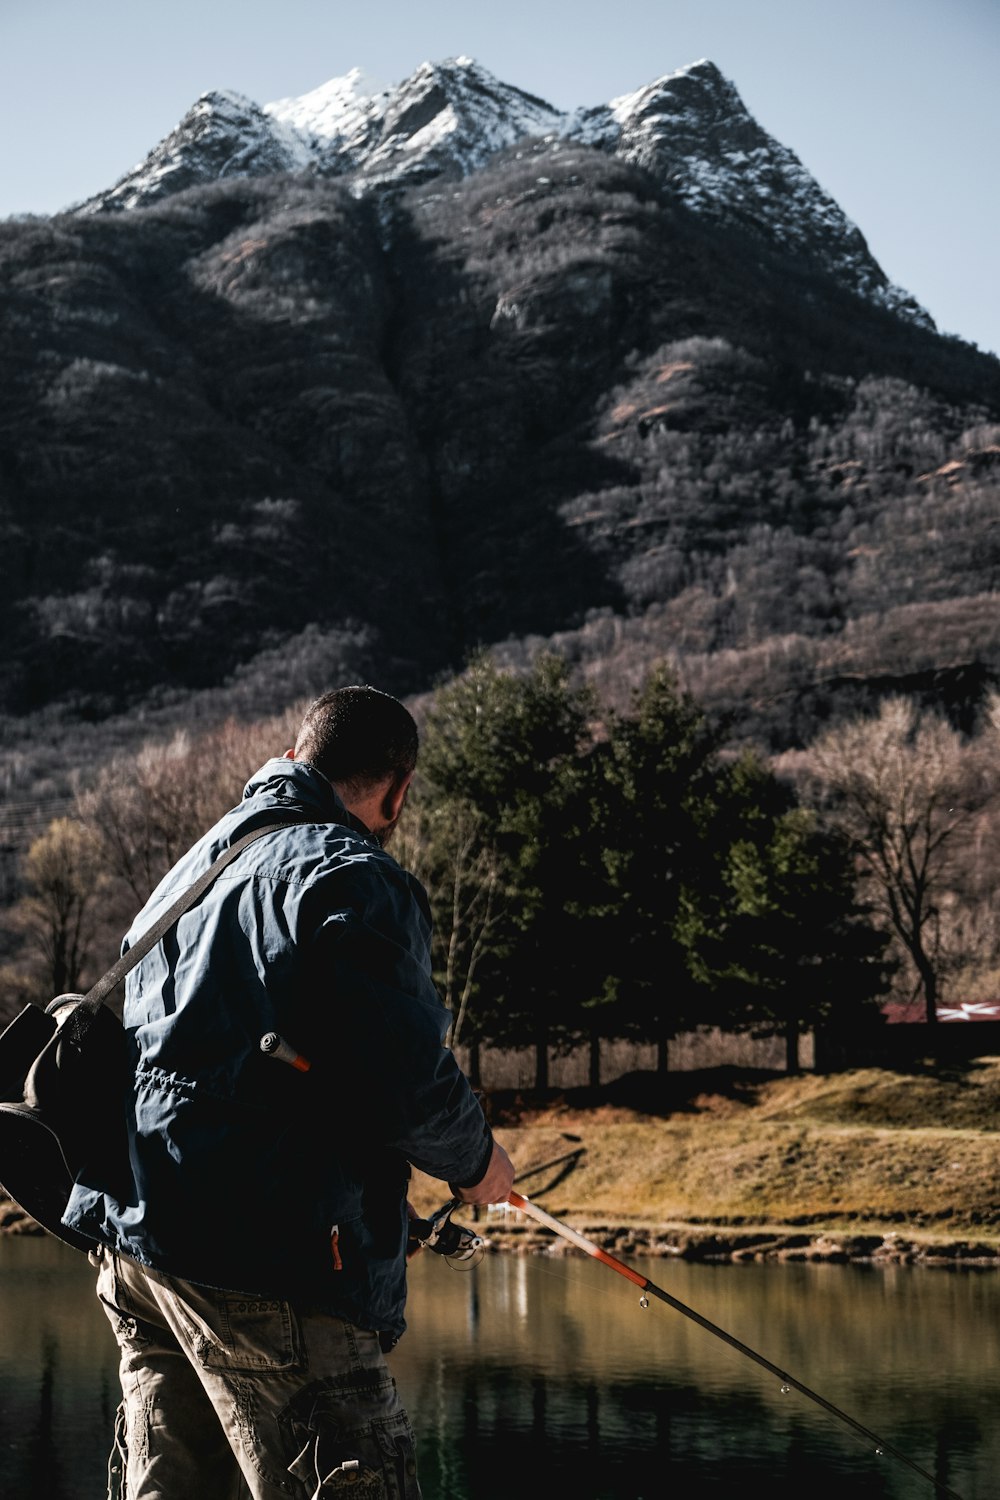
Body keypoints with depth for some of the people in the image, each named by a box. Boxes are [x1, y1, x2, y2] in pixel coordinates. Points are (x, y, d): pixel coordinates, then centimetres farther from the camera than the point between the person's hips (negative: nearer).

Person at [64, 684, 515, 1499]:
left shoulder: (190, 869, 20)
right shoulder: (351, 876, -9)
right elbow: (406, 1076, -17)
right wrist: (475, 1159, 2)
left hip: (133, 1237, 9)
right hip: (267, 1263, -9)